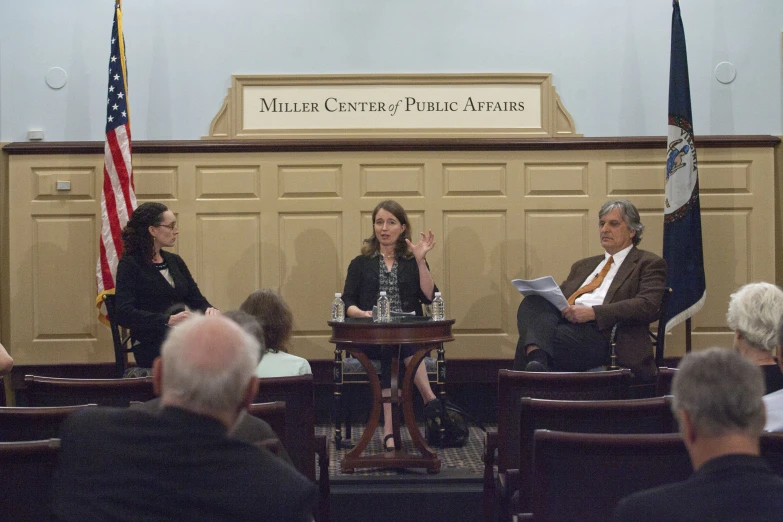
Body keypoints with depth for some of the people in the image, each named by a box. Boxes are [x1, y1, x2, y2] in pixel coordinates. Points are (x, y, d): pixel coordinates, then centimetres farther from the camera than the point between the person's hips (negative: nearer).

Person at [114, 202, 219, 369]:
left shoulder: (175, 261, 20)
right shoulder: (129, 265, -2)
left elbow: (196, 299, 19)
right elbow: (124, 313, -14)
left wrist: (209, 310, -6)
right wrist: (168, 321, -25)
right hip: (151, 346, -6)